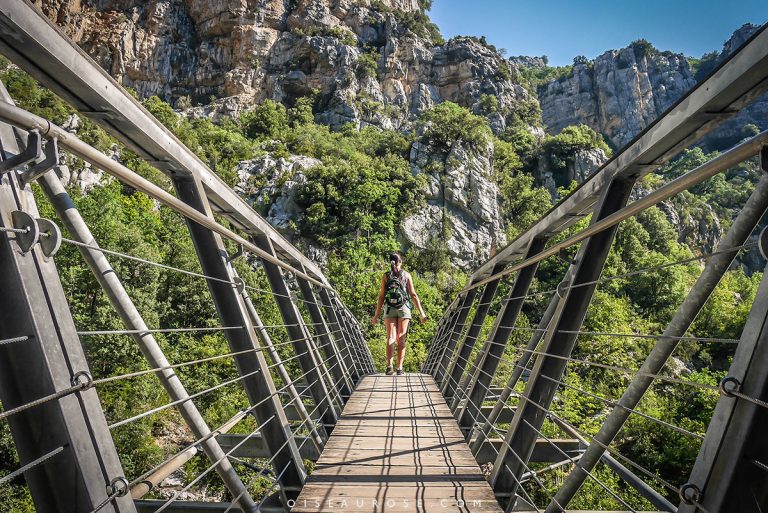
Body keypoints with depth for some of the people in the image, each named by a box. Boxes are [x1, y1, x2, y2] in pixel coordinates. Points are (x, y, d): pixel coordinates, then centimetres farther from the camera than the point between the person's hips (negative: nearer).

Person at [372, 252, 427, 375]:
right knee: (401, 339, 6)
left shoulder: (385, 276, 4)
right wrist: (422, 313, 3)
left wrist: (376, 315, 5)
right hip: (404, 309, 0)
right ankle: (400, 368, 3)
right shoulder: (407, 275, 4)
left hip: (389, 309, 0)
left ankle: (389, 365, -21)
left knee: (390, 338, -3)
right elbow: (414, 295, 0)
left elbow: (381, 296, 1)